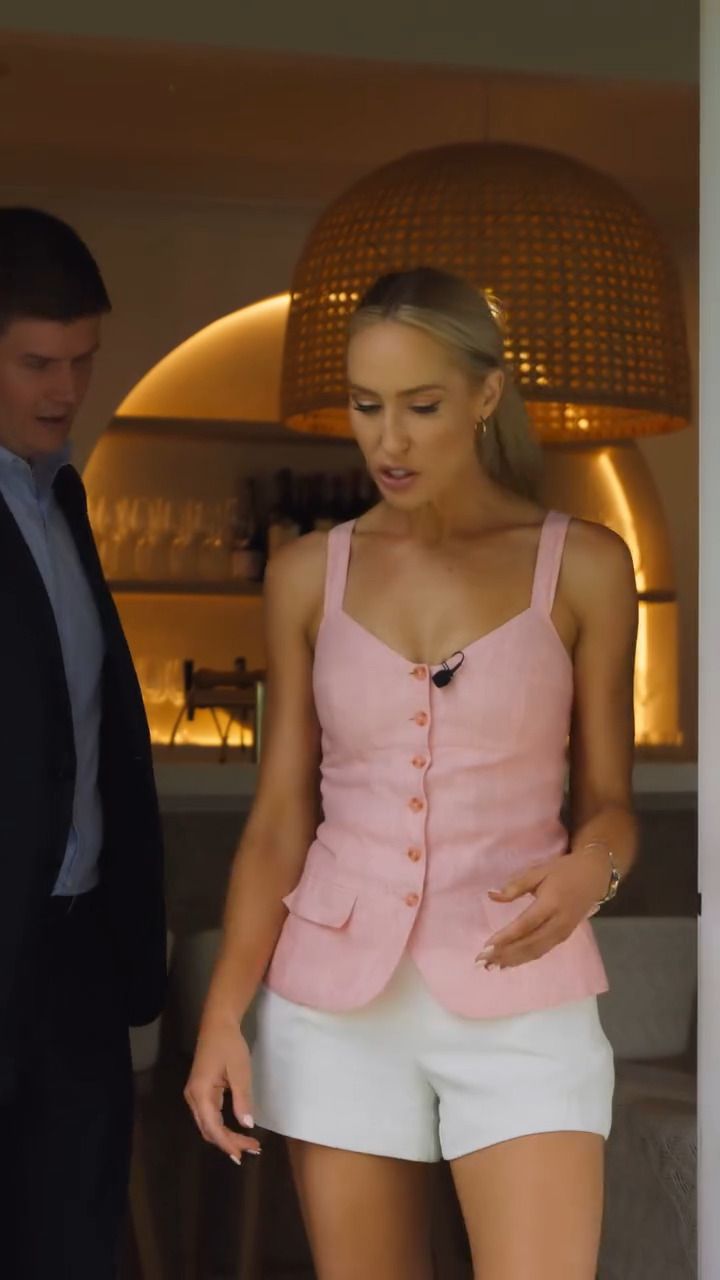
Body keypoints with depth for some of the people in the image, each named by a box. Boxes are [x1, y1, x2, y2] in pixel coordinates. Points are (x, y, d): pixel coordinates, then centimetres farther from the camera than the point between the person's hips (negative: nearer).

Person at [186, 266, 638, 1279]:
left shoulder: (583, 566, -2)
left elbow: (608, 798, 3)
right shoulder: (308, 574, 4)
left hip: (520, 1002, -2)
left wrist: (589, 870, -20)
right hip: (334, 1000, 2)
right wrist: (223, 1013, -4)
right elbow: (280, 814, 5)